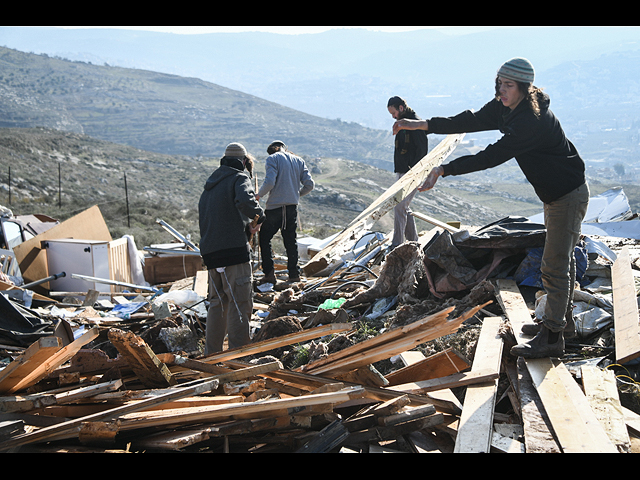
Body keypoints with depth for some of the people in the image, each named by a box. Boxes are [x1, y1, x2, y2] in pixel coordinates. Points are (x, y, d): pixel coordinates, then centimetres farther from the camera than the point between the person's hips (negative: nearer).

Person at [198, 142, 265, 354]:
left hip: (210, 252, 8)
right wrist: (258, 216, -4)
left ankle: (211, 354, 20)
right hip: (233, 250, -8)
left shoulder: (210, 185, 23)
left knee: (217, 303, 17)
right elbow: (245, 201, -24)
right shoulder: (239, 178, -2)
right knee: (240, 304, -5)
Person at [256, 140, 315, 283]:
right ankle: (294, 273, 12)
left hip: (274, 207, -5)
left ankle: (269, 273, -1)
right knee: (291, 240, 14)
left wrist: (259, 195, 0)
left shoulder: (273, 159, -3)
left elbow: (269, 182, -17)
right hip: (292, 207, 5)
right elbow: (309, 184, 6)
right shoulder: (298, 161, 12)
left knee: (264, 238, 7)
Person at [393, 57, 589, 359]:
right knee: (561, 259, 21)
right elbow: (471, 121, -3)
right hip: (554, 194, 10)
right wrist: (423, 125, -12)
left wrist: (443, 170, -35)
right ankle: (562, 321, 35)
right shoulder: (505, 108, -2)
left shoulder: (533, 121, -32)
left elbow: (491, 157, -34)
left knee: (555, 266, -8)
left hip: (569, 194, -10)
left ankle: (552, 337, -2)